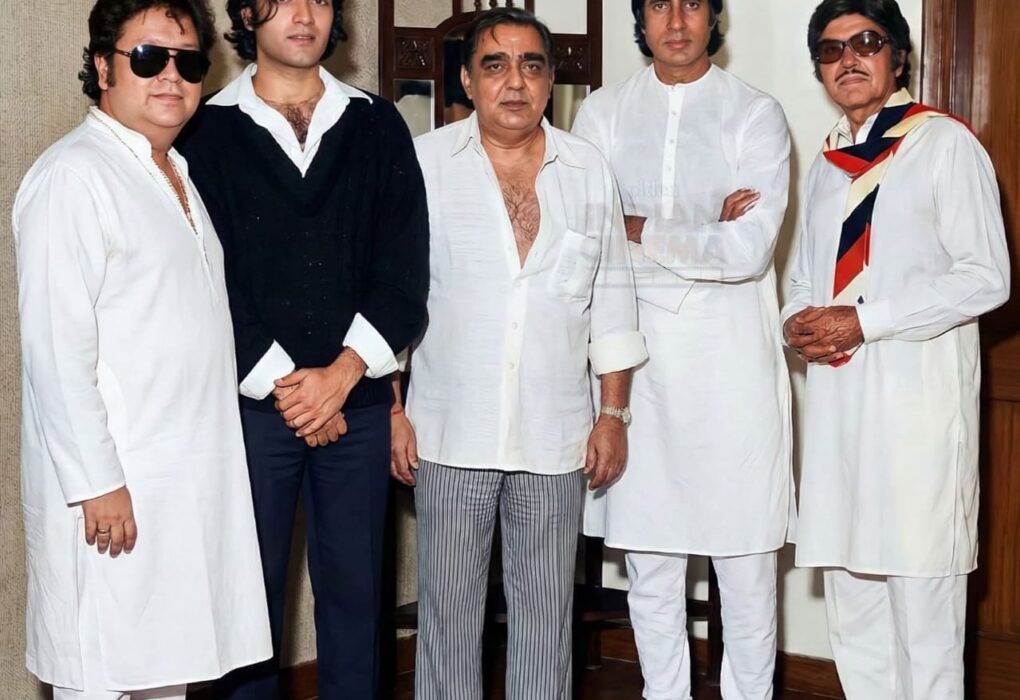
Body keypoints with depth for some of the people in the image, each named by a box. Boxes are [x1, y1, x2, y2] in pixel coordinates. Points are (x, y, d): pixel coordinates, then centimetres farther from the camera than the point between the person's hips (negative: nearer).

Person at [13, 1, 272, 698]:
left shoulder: (178, 175, 16)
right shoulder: (72, 176, -12)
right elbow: (55, 347, -18)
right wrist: (96, 483, -21)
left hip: (193, 480, 8)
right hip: (114, 486, -8)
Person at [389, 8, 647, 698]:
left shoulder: (589, 171, 5)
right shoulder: (424, 163, -1)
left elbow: (611, 297, 9)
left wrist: (615, 414, 5)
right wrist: (392, 411, -3)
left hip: (554, 434, 2)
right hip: (451, 432, -2)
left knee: (546, 607, 10)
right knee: (448, 606, 6)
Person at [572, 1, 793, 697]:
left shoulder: (756, 115, 0)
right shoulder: (603, 112, 7)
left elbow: (751, 250, -13)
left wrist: (640, 230, -6)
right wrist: (705, 235, -12)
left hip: (733, 363, -2)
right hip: (637, 358, 2)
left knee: (746, 557, 3)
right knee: (650, 562, 10)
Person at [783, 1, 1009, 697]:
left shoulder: (945, 143, -3)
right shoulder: (829, 162, 18)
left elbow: (986, 277, -9)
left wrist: (865, 321, -14)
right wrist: (798, 322, 3)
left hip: (918, 395, -6)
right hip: (838, 392, 7)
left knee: (921, 594, -5)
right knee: (852, 596, 11)